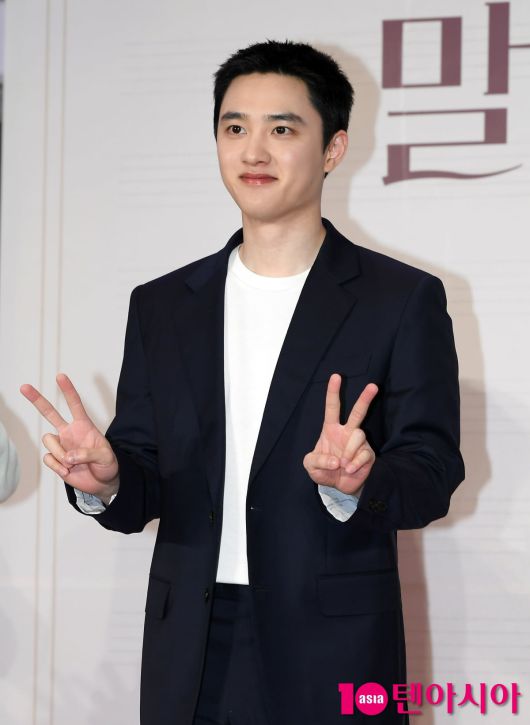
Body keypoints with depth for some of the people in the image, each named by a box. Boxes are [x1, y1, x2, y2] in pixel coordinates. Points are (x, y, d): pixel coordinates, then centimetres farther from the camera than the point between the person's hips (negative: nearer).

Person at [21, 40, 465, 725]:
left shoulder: (403, 299, -1)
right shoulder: (162, 306, 9)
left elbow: (431, 476, -5)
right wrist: (105, 479, -13)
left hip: (333, 651, -3)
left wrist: (357, 483, -25)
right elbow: (144, 484, 8)